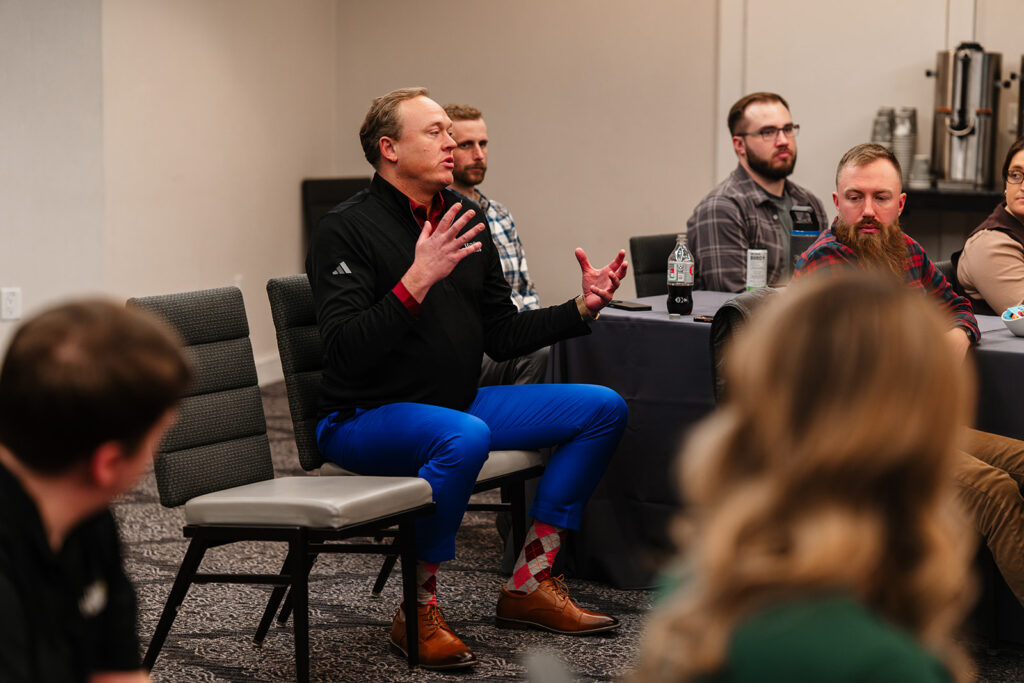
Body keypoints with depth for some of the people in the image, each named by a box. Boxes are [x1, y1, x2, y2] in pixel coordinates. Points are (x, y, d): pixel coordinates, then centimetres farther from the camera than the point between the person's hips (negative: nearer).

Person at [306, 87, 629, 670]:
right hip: (364, 419, -8)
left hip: (460, 403, 8)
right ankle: (419, 613, -21)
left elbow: (501, 336, 13)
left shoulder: (466, 219, 9)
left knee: (603, 408, 0)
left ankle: (530, 585, 1)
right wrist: (417, 281, -33)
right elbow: (345, 351, -25)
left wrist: (581, 309, 0)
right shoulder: (347, 230, -14)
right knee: (464, 436, -39)